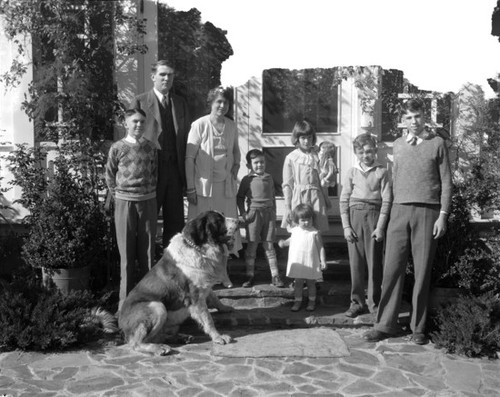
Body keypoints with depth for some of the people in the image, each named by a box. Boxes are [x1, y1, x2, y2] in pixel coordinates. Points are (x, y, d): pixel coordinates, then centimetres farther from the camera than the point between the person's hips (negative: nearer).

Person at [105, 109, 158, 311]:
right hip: (125, 203, -2)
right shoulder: (117, 148, -1)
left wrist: (150, 192, 9)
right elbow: (110, 176, 7)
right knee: (126, 251, 2)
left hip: (148, 201, 2)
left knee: (147, 250, 7)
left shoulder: (151, 147, 5)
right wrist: (119, 196, 5)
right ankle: (126, 298, 10)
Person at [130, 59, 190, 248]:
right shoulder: (140, 101, 1)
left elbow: (185, 136, 13)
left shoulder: (180, 103, 14)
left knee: (175, 220, 8)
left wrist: (186, 171, 5)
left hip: (175, 168, 4)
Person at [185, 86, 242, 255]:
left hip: (227, 185, 4)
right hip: (204, 185, -4)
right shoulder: (199, 125, -8)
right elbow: (189, 157, -7)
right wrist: (190, 188, -10)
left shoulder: (232, 126, 5)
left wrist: (236, 164, 4)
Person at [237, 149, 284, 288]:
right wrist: (243, 214, -6)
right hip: (253, 213, -2)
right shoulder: (247, 180, 0)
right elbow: (240, 197, 2)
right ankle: (250, 276, 11)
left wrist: (274, 215, 14)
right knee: (251, 246, 2)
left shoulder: (269, 178, 11)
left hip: (269, 213, 3)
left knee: (269, 246, 4)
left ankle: (275, 276, 6)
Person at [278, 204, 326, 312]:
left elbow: (320, 247, -6)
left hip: (311, 263, -3)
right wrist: (284, 243, 8)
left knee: (311, 283, 11)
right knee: (298, 283, 9)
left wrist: (323, 260, -10)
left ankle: (312, 301, 25)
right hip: (297, 263, 3)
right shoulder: (295, 231, 1)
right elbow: (291, 240, 23)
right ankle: (297, 301, 19)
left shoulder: (314, 233, -9)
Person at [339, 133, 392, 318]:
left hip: (374, 214, -2)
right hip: (354, 215, 2)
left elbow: (387, 200, 0)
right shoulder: (352, 172, 10)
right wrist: (346, 226, -1)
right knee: (356, 262, 3)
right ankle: (357, 302, 12)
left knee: (375, 261, 1)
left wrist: (381, 226, -7)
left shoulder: (382, 172, 5)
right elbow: (344, 201, 7)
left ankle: (374, 303, 12)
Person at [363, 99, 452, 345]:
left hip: (427, 212, -2)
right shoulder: (398, 145, 14)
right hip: (400, 211, 3)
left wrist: (442, 215, -5)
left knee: (422, 271, 1)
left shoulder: (437, 144, 4)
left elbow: (446, 182, 2)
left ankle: (418, 327, 11)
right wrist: (397, 206, 11)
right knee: (392, 268, -1)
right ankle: (385, 324, 6)